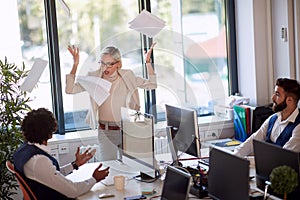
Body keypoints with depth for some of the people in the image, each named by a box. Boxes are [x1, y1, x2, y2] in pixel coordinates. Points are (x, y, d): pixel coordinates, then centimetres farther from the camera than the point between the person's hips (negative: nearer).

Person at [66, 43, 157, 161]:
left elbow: (151, 85, 1)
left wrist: (148, 62, -8)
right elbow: (70, 89, -9)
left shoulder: (127, 77, 0)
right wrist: (75, 65, -15)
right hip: (105, 132, -1)